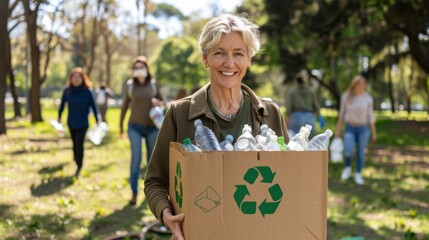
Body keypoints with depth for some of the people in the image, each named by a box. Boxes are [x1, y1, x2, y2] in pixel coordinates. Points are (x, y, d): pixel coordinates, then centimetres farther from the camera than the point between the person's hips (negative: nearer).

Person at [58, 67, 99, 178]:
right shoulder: (67, 90, -4)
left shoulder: (88, 91, -10)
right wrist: (59, 117, 15)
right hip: (71, 123, 3)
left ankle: (79, 168, -2)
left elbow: (93, 106, -5)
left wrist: (97, 121, -4)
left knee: (79, 144, -10)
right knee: (75, 144, 12)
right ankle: (77, 164, 28)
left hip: (83, 124, -3)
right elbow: (62, 104, 8)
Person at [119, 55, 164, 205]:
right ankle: (134, 193, -7)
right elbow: (124, 106, 6)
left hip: (152, 127, 2)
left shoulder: (153, 84, 0)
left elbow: (161, 101, 10)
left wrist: (157, 102, -15)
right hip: (135, 127, -2)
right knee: (136, 158, -12)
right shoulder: (129, 85, -2)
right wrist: (121, 127, 8)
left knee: (152, 158, 11)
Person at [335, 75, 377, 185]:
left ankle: (358, 175, 21)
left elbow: (370, 116, 0)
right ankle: (348, 168, 14)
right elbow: (342, 114, 1)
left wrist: (374, 133, 2)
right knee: (348, 152, -16)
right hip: (350, 129, 0)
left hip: (363, 129, 0)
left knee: (361, 153, 4)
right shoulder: (346, 97, -5)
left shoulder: (368, 98, -6)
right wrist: (338, 130, 2)